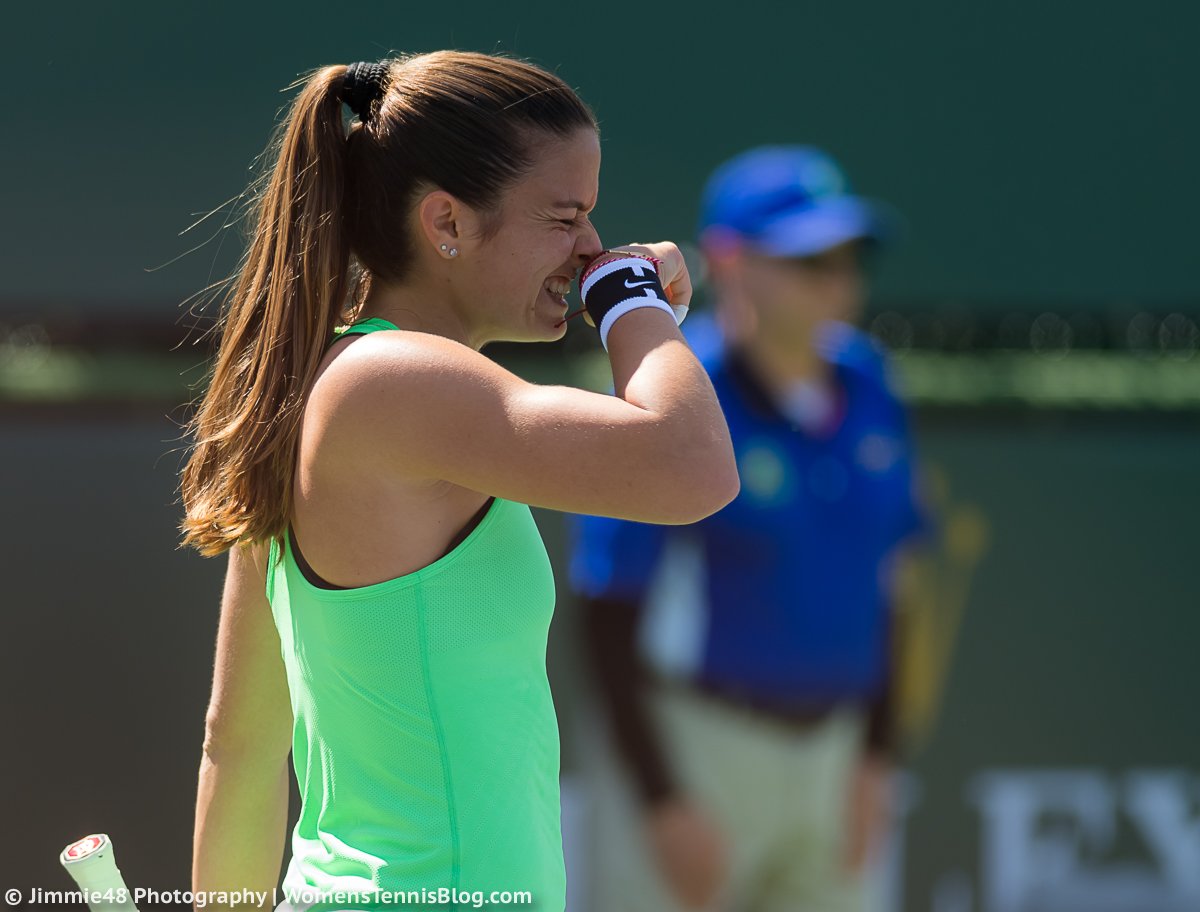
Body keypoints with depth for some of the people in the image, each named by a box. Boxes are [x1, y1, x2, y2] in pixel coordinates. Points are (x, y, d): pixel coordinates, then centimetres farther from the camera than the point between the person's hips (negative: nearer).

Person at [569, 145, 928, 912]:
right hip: (685, 742, -6)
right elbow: (607, 616, -14)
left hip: (828, 754, 7)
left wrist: (877, 756, 9)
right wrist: (664, 804, -17)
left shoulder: (865, 384, 4)